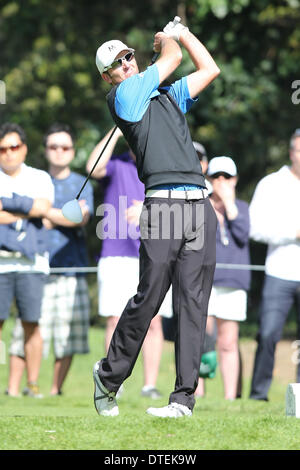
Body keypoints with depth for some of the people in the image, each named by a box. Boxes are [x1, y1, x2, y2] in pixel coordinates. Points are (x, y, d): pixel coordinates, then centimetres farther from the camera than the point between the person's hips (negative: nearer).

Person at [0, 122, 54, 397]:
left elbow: (44, 207, -7)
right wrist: (28, 211, -6)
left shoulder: (40, 179, 13)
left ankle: (33, 383, 4)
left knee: (31, 323, -2)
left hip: (31, 262, 1)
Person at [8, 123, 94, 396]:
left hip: (71, 268, 1)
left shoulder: (81, 184, 14)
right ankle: (13, 389, 0)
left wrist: (43, 211, -5)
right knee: (28, 331, -6)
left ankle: (56, 389, 8)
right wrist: (67, 215, -5)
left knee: (69, 333, -1)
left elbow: (82, 218, -4)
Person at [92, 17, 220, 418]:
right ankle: (109, 376, 11)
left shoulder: (169, 95, 27)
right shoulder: (122, 95, 6)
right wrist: (167, 39, 29)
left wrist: (183, 33, 35)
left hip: (200, 206, 6)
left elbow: (209, 69, 32)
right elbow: (173, 58, 9)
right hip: (163, 203, -6)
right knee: (149, 297, -10)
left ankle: (184, 397, -4)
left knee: (193, 304, -2)